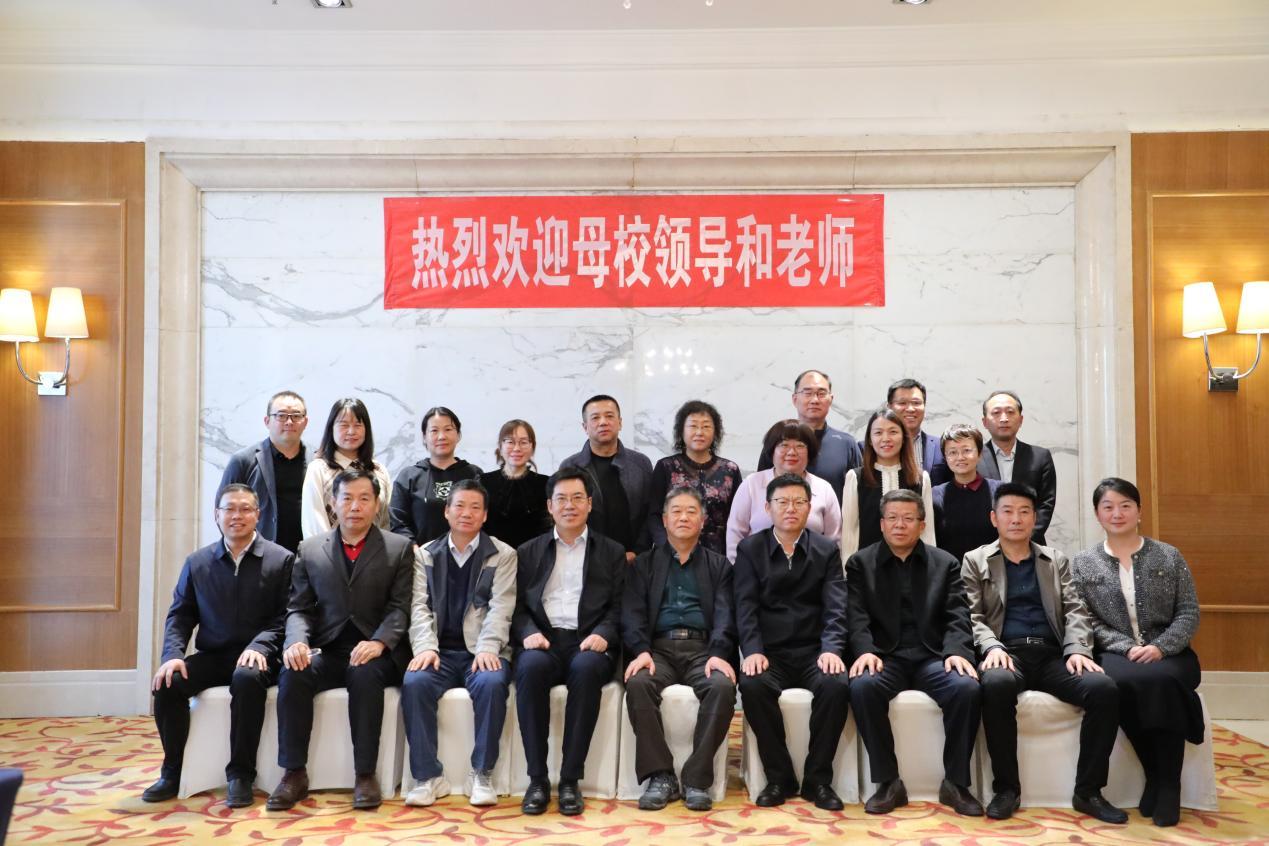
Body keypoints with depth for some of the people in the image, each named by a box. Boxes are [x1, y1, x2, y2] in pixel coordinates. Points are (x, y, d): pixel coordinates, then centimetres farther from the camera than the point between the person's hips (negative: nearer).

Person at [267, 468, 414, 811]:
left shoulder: (399, 548, 7)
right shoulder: (310, 549, 14)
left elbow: (400, 607, -2)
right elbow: (298, 608, 9)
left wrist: (379, 642, -21)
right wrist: (297, 641, -13)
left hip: (375, 653, -2)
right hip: (327, 651, 3)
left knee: (365, 675, -35)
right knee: (292, 675, -28)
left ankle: (365, 774, -24)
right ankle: (294, 773, -17)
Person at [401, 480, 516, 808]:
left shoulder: (503, 555, 8)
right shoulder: (426, 555, 14)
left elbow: (500, 607, -4)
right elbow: (420, 606, 4)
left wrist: (487, 649, -20)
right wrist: (425, 647, -14)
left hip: (481, 651, -2)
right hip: (440, 650, 2)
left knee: (492, 684, -33)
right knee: (414, 683, -29)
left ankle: (482, 774, -18)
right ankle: (429, 776, -18)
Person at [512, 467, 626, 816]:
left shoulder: (612, 552, 16)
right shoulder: (528, 552, 19)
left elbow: (619, 607, 8)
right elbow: (518, 606, 11)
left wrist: (603, 634, -12)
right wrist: (528, 632, -10)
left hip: (587, 643, -1)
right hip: (543, 640, 1)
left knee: (586, 669, -36)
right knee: (532, 666, -35)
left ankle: (570, 780, -27)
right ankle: (537, 778, -25)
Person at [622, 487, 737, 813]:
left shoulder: (718, 565, 19)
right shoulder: (645, 563, 18)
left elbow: (724, 615, 4)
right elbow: (632, 614, 6)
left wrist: (719, 653, -16)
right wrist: (641, 651, -15)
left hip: (702, 649, 0)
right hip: (659, 648, 0)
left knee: (723, 686, -32)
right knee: (638, 684, -33)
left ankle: (697, 779, -23)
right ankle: (660, 776, -23)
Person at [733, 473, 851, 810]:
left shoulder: (827, 550, 9)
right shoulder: (750, 549, 8)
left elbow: (835, 607, -1)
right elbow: (746, 606, -2)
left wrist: (831, 649, -19)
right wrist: (753, 651, -18)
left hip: (814, 651, 0)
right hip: (769, 652, 0)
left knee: (836, 686, -30)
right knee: (752, 685, -31)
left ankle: (818, 779, -11)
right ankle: (779, 776, -12)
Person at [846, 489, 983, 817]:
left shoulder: (946, 563, 14)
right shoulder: (860, 563, 11)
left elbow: (957, 617, 3)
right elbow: (857, 616, 0)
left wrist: (956, 652, -17)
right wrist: (866, 651, -20)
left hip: (932, 657, 1)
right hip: (885, 657, -1)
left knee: (968, 688, -29)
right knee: (862, 687, -33)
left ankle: (955, 783, -11)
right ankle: (888, 781, -17)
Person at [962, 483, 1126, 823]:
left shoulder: (1057, 561, 21)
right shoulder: (975, 561, 13)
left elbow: (1075, 610, 10)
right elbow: (971, 616, 2)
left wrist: (1077, 649, -11)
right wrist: (993, 647, -18)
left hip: (1052, 655, 3)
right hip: (1007, 653, -3)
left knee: (1104, 688, -27)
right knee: (996, 684, -38)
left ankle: (1088, 791, -13)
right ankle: (1007, 788, -21)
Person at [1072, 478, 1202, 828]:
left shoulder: (1169, 556, 8)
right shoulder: (1084, 564, 7)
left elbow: (1189, 613, 4)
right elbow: (1088, 621, 2)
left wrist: (1160, 647, -13)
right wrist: (1127, 647, -14)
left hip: (1168, 653, 0)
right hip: (1116, 653, 0)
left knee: (1161, 682, -35)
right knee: (1124, 683, -35)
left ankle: (1169, 783, -20)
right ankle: (1156, 775, -16)